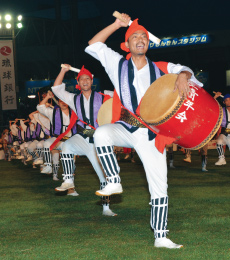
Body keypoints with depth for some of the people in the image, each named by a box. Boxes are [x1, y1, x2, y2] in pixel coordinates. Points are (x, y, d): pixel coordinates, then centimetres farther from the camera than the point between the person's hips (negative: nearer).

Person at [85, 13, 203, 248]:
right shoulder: (118, 64, 6)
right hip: (125, 129, -1)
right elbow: (93, 45, 3)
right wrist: (117, 24, -2)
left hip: (151, 135, 1)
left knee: (159, 186, 0)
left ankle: (160, 237, 10)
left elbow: (184, 70, 2)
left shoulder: (160, 69, 7)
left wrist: (182, 77, -22)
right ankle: (114, 183, -19)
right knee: (101, 134, -35)